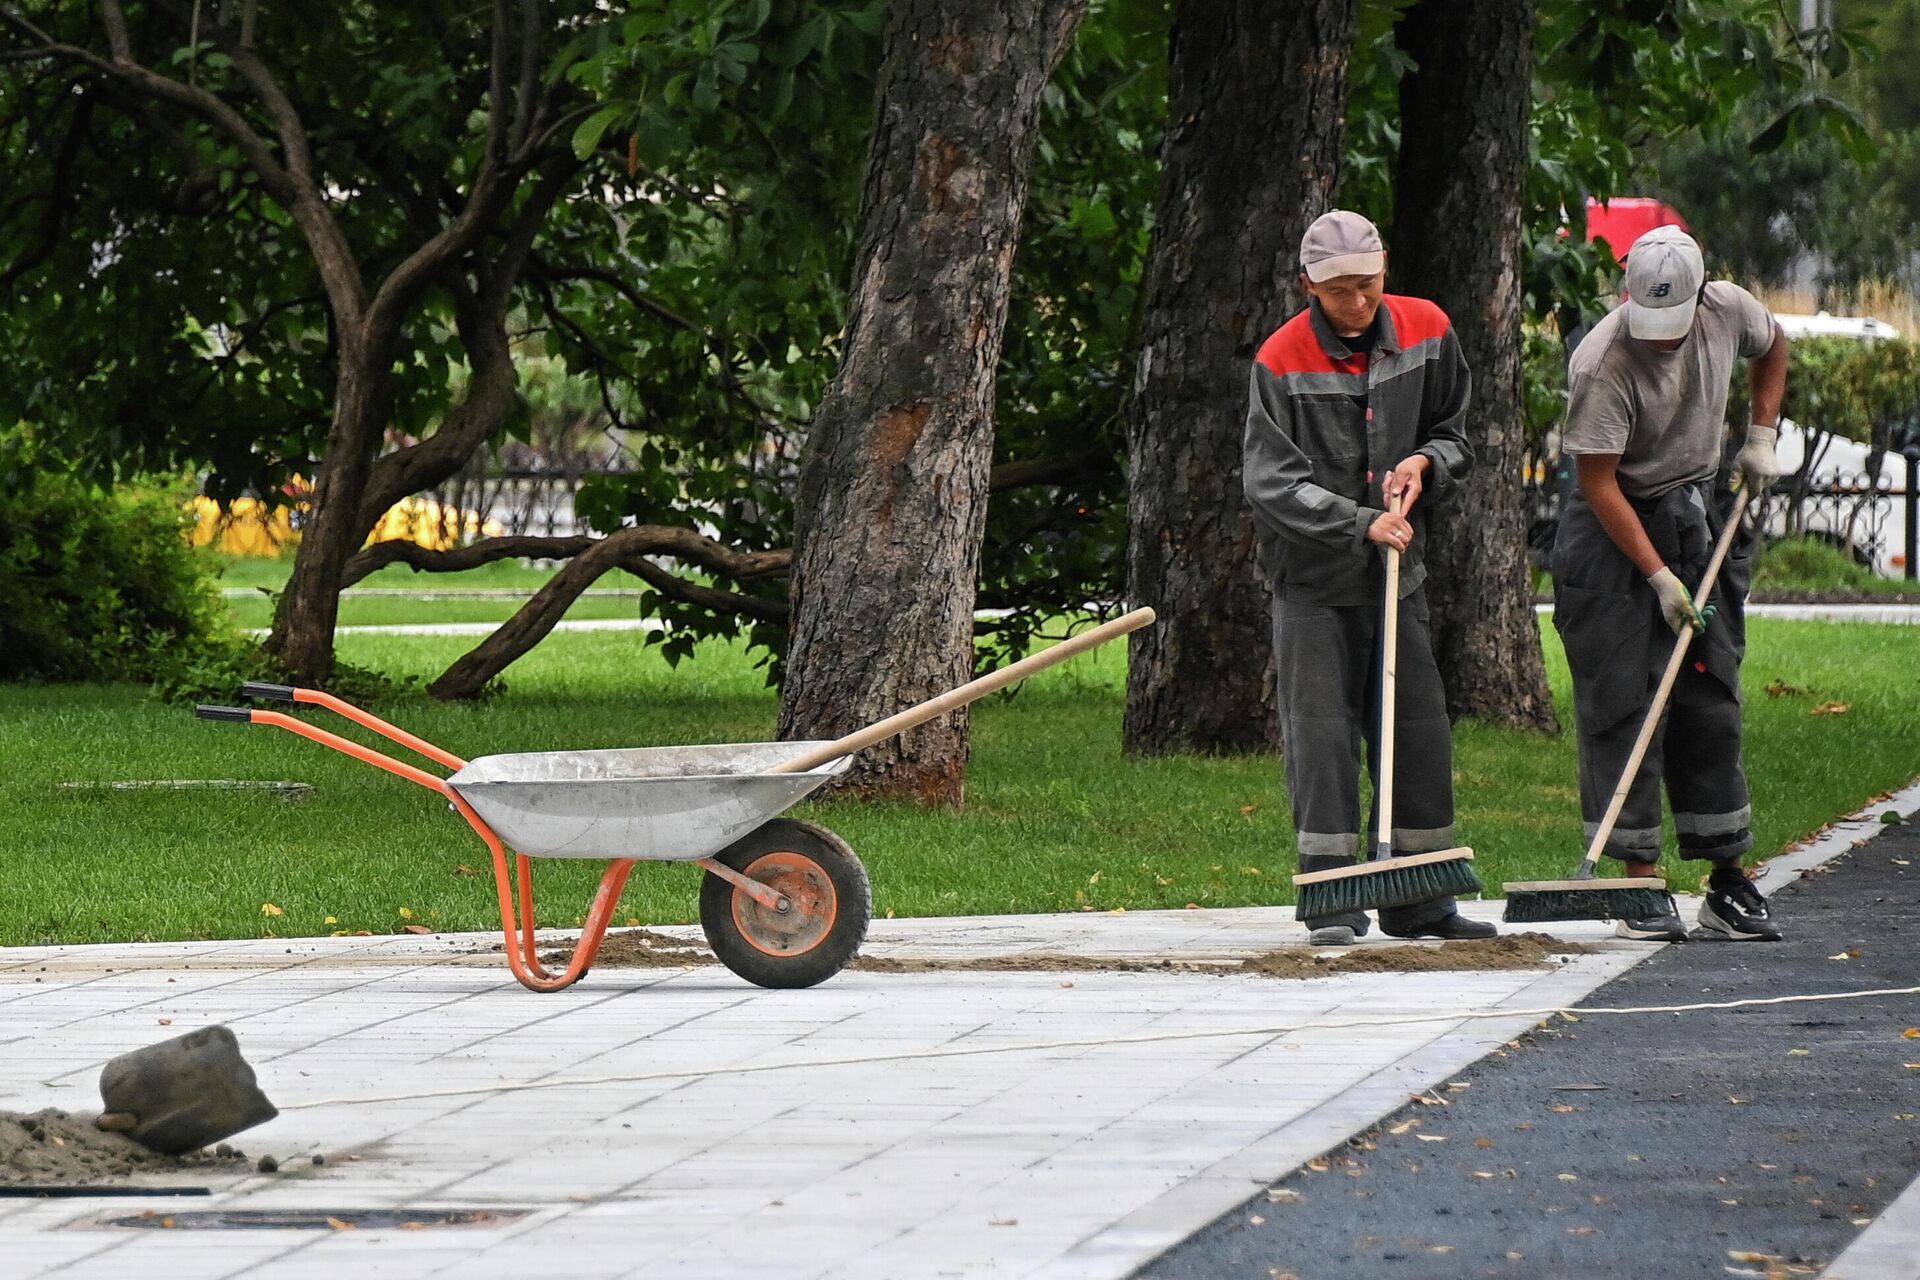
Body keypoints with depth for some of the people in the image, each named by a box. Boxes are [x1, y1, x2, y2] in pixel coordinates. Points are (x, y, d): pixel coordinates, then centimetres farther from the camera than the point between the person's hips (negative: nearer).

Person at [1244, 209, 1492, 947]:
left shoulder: (1426, 332, 1)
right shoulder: (1282, 361, -12)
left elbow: (1456, 432, 15)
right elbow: (1272, 484, -15)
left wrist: (1426, 464, -7)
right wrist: (1361, 524, -23)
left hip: (1396, 569, 4)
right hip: (1313, 580, -4)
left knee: (1419, 733, 6)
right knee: (1322, 733, -8)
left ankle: (1418, 903, 16)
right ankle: (1333, 901, -5)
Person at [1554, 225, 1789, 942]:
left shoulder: (1727, 311, -9)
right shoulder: (1601, 364, -25)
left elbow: (1772, 346, 17)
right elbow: (1598, 481, -22)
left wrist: (1762, 437, 7)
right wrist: (1659, 577, -23)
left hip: (1702, 516, 5)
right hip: (1616, 533, -5)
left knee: (1712, 701, 4)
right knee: (1622, 706, -8)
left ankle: (1728, 884, 7)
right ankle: (1641, 884, -5)